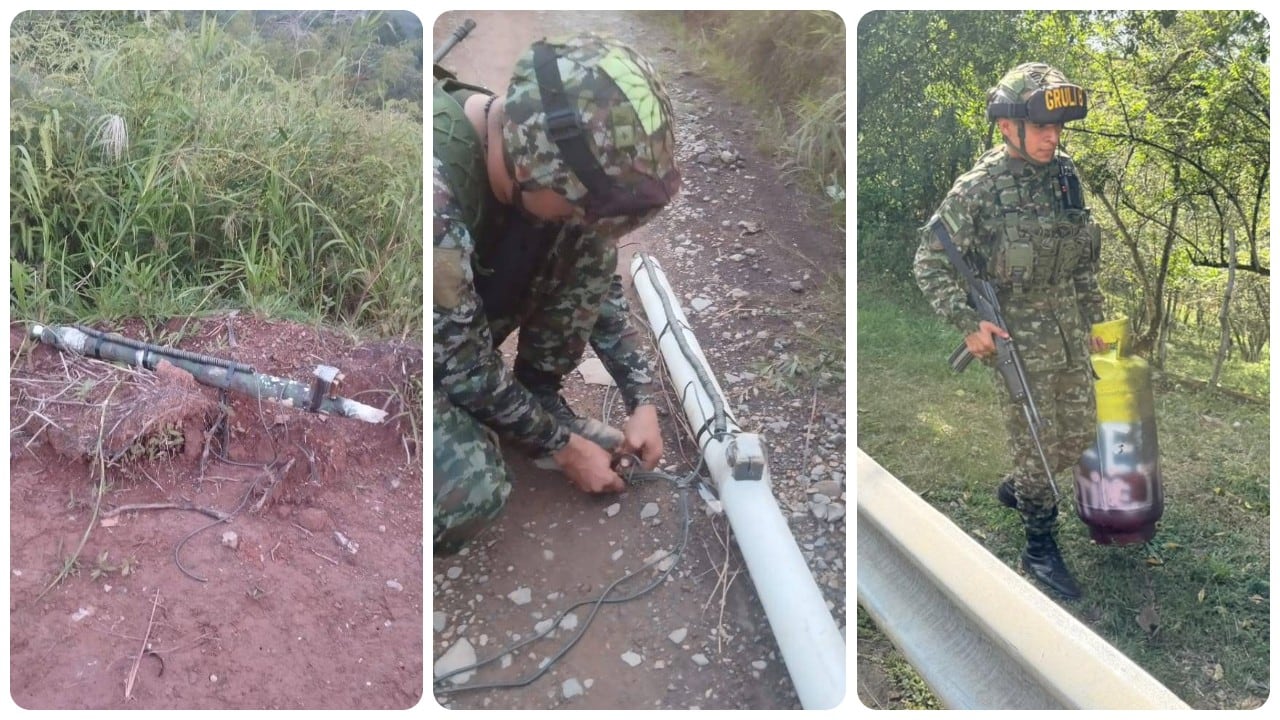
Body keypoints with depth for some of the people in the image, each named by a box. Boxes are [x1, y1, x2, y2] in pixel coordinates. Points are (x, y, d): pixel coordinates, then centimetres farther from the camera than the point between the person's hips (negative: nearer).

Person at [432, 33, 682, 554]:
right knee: (472, 491, -32)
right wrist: (564, 447, -14)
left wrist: (642, 401, -6)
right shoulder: (436, 196, -40)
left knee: (585, 248, -12)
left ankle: (538, 399, 6)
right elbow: (462, 368, -27)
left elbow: (598, 278, -2)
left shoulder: (547, 152, -17)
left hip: (470, 329, 7)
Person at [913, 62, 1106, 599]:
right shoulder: (977, 189, -16)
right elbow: (930, 262, -12)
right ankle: (1039, 549, 23)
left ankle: (1015, 489, 43)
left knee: (1078, 435, 16)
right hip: (1018, 342, -6)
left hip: (1070, 336, 6)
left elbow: (1084, 258, 13)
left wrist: (1090, 319, 16)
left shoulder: (1066, 175, 2)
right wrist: (968, 323, -19)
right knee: (1037, 446, 4)